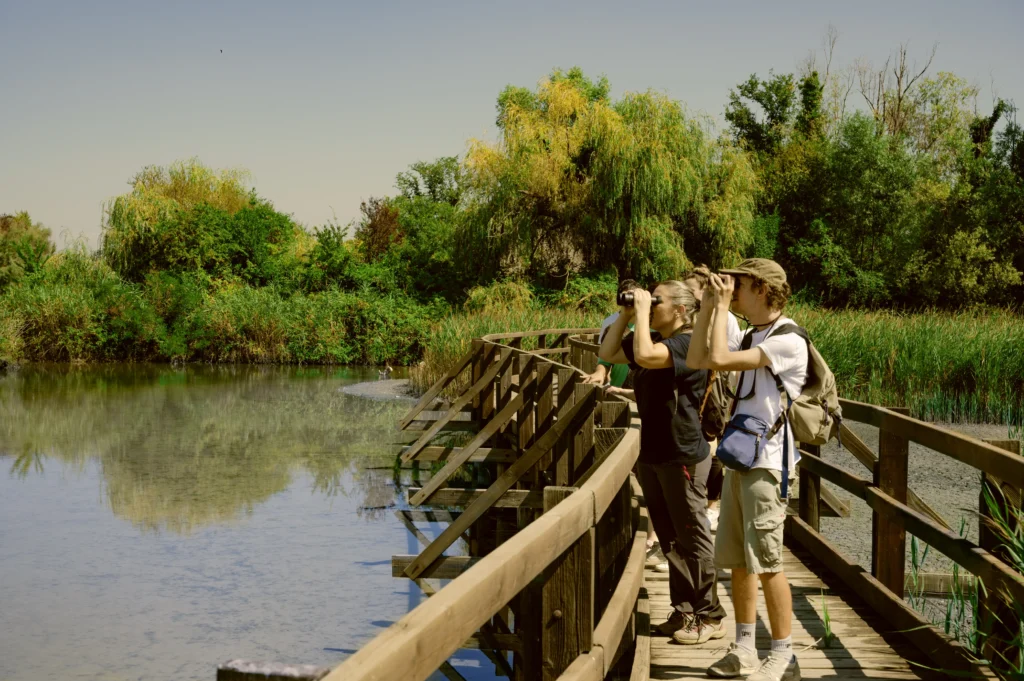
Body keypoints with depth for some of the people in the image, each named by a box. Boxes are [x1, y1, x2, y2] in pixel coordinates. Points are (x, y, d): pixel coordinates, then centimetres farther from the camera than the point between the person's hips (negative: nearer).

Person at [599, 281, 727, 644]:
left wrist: (643, 310, -21)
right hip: (652, 453, 9)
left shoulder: (688, 343, -15)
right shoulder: (653, 340, 12)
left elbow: (645, 356, -32)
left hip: (682, 456, -9)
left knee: (692, 538, -1)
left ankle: (710, 617, 8)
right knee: (671, 538, 13)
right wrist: (626, 314, 7)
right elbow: (608, 353, 17)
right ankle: (685, 611, 22)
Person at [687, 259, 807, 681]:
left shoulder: (788, 341, -14)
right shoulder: (750, 337, 14)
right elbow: (696, 361, 11)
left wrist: (722, 306, -12)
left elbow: (719, 360, -22)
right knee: (737, 560, 11)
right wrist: (708, 307, 7)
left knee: (766, 561, -6)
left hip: (767, 463, -9)